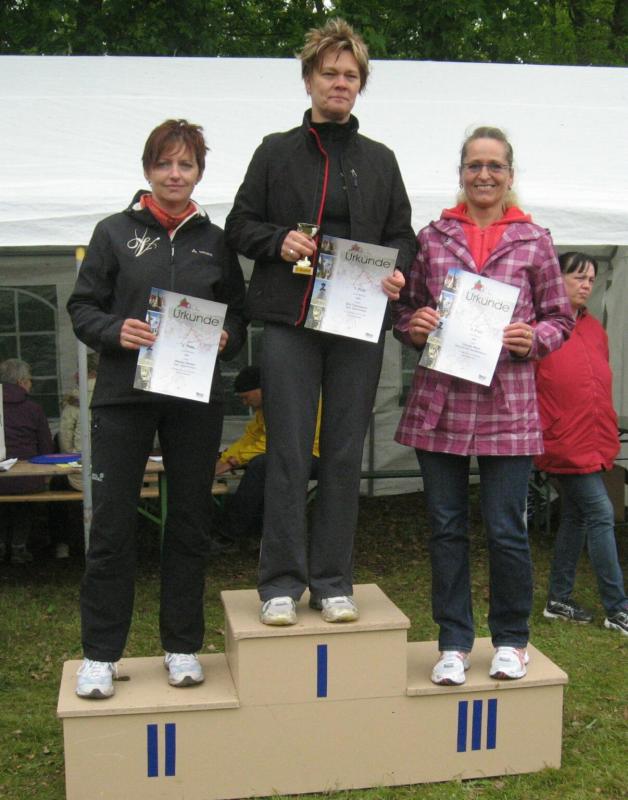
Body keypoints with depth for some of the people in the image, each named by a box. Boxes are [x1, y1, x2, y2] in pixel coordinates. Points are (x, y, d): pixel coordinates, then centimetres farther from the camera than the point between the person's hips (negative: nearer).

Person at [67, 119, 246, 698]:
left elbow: (239, 315, 14)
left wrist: (226, 338, -7)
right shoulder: (115, 233, 4)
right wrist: (115, 331, -16)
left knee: (190, 521, 8)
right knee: (112, 525, 1)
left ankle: (182, 646, 22)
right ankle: (100, 654, 14)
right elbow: (82, 307, 3)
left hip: (196, 399, 2)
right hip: (122, 396, -2)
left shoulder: (215, 242, 10)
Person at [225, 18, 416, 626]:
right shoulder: (276, 152, 9)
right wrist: (278, 240, -10)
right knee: (288, 454, -2)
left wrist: (396, 273, -4)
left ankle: (333, 580, 16)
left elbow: (402, 236, 17)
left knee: (345, 454, 5)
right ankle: (281, 582, 9)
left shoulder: (380, 160, 15)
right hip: (290, 322, -2)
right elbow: (239, 226, 9)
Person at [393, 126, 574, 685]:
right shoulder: (433, 237, 8)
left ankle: (511, 640, 24)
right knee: (446, 527, 8)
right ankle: (455, 642, 23)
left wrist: (534, 339, -10)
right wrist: (414, 326, -7)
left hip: (507, 403, -2)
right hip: (439, 401, 2)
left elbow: (560, 318, 9)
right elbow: (405, 309, 15)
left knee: (506, 529, 2)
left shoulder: (533, 241, 5)